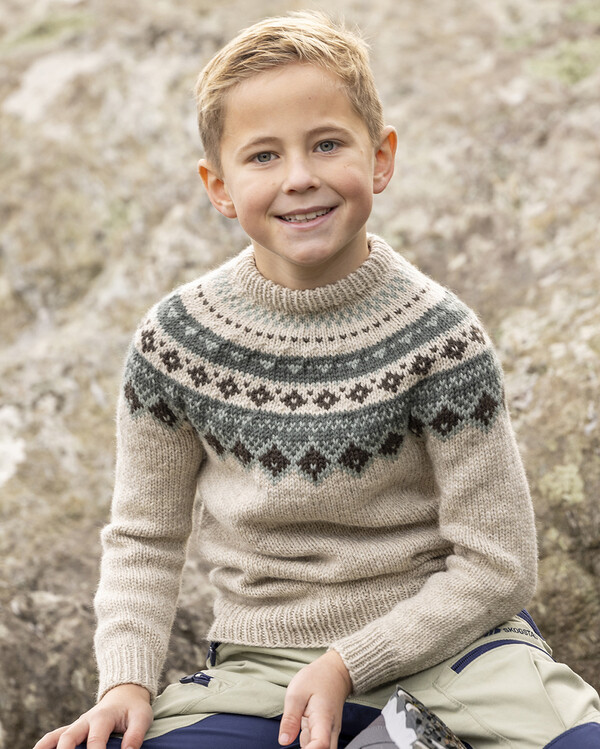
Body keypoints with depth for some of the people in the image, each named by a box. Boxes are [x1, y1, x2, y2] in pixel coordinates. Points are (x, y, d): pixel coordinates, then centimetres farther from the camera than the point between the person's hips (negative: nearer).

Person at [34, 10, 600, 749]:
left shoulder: (437, 336, -11)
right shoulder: (176, 340, -6)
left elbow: (493, 566, -7)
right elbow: (144, 537, 6)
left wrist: (347, 665, -16)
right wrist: (126, 680, -10)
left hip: (438, 635, -2)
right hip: (262, 660, 2)